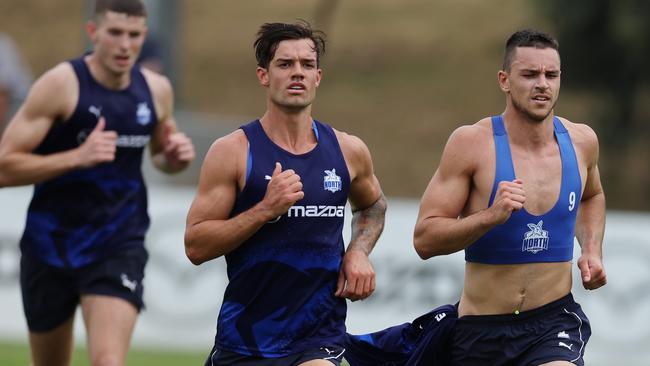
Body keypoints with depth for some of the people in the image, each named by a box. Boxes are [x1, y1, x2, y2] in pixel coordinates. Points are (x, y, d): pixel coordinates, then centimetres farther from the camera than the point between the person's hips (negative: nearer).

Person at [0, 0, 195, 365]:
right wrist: (78, 156, -27)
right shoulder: (61, 84, -12)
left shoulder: (156, 89, 2)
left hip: (119, 248, 1)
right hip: (50, 247, -1)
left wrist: (176, 156, -1)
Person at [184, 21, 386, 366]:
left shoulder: (348, 151, 4)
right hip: (244, 338, -1)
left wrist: (358, 252, 6)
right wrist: (266, 209, -20)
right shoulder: (232, 152, -6)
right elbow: (195, 246, -10)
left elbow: (372, 207, 27)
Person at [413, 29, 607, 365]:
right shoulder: (472, 143, -11)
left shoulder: (581, 141, 2)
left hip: (555, 323, 1)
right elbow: (424, 239, -14)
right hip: (481, 327, -1)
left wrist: (592, 249, 10)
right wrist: (491, 216, -27)